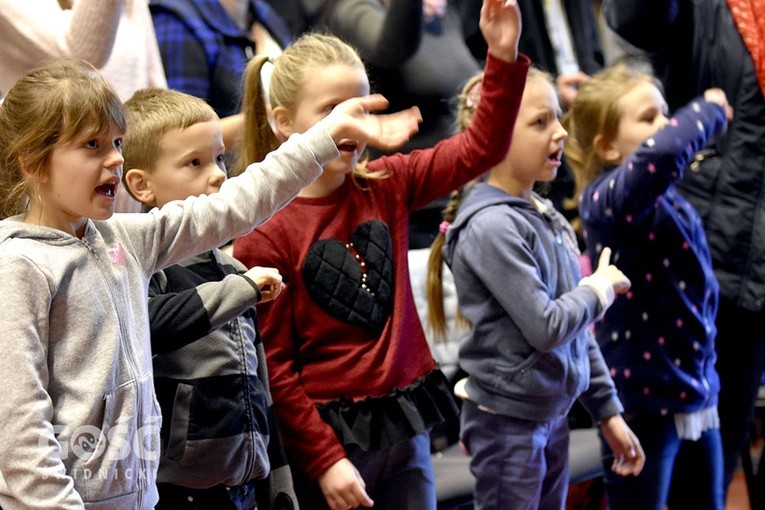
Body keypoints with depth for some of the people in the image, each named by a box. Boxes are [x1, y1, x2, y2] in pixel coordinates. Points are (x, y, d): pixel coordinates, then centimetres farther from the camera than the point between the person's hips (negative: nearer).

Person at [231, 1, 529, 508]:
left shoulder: (386, 187, 2)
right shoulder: (264, 234, -13)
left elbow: (479, 148, 2)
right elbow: (273, 363, -12)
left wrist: (504, 59, -11)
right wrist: (324, 459, -14)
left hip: (405, 424, 5)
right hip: (329, 433, -5)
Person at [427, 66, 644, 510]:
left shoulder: (550, 219, 6)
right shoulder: (491, 226, -19)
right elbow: (545, 328, -23)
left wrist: (608, 410, 13)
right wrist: (601, 290, -7)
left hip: (554, 414, 8)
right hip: (508, 421, -8)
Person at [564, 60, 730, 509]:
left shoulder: (673, 201, 9)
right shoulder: (606, 200, -16)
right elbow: (660, 152, -37)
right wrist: (710, 111, -19)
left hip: (697, 394, 8)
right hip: (644, 402, -8)